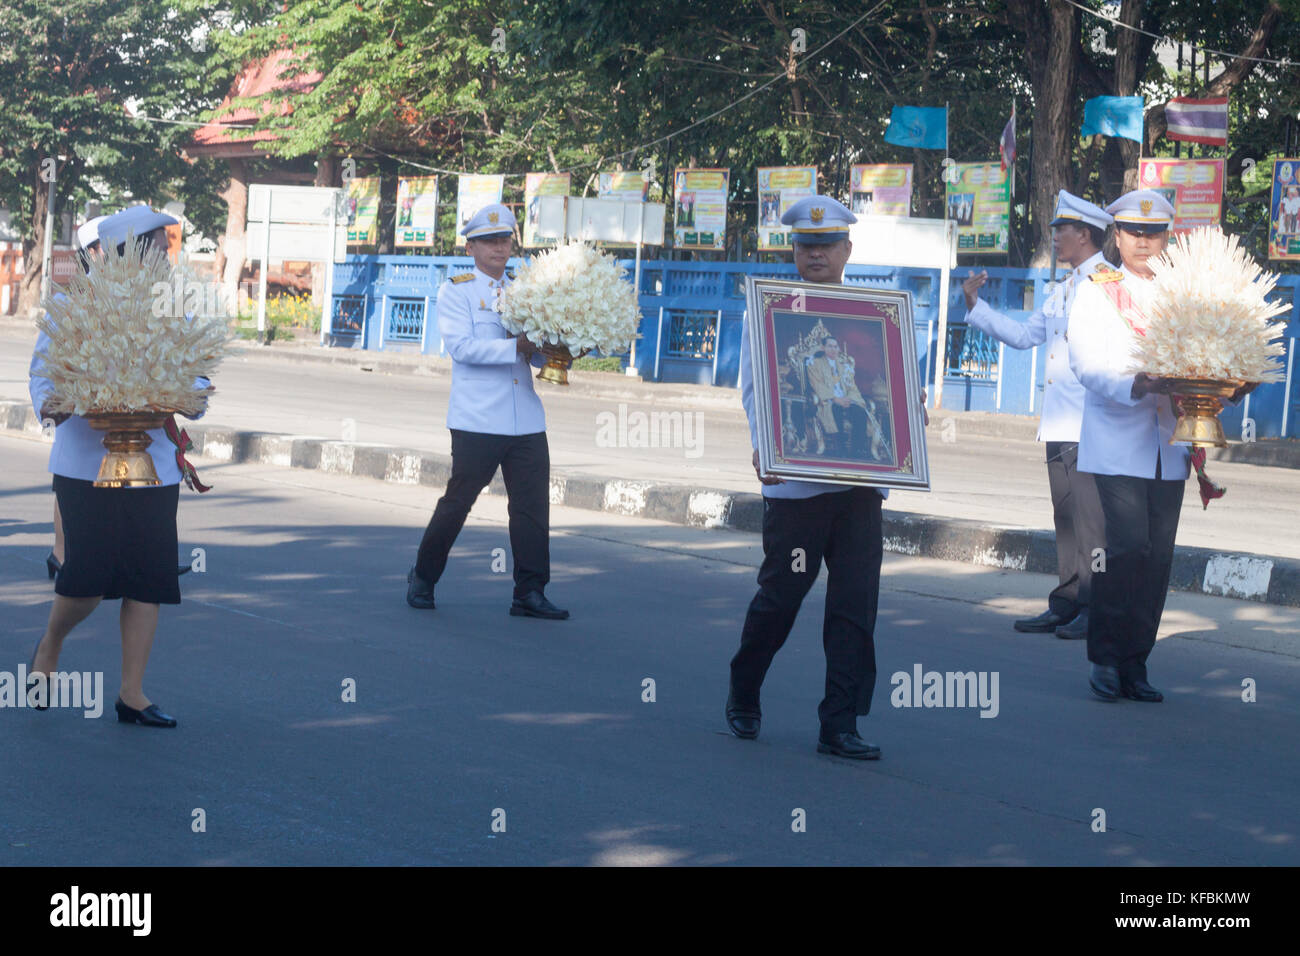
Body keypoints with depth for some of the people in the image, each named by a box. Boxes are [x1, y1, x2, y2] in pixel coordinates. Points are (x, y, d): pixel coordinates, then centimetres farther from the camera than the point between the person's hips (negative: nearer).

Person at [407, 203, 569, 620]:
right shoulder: (455, 291, 1)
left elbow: (538, 352, 15)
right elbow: (460, 346, -13)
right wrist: (516, 347, -20)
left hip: (526, 421, 5)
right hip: (477, 422, -5)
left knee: (533, 506, 0)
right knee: (457, 502, 1)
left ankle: (530, 593, 5)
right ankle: (422, 579, 19)